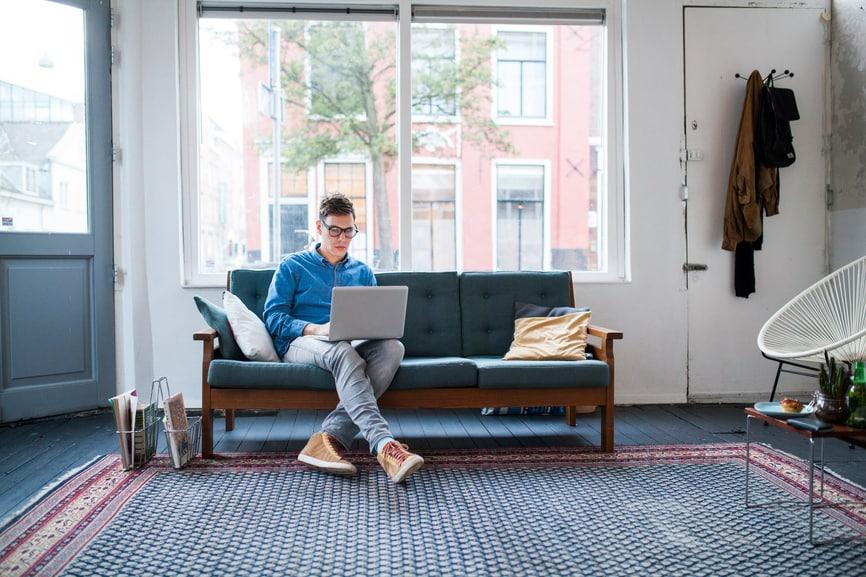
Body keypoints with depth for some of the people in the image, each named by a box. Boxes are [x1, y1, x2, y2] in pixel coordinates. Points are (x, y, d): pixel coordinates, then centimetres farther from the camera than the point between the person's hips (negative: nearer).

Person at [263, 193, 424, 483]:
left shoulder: (363, 272, 24)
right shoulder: (293, 266, 13)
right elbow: (273, 317, 2)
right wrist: (316, 329, -17)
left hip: (353, 345, 4)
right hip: (301, 343, -3)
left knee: (392, 347, -32)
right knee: (342, 351, -40)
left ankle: (330, 438, -41)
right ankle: (384, 445, -54)